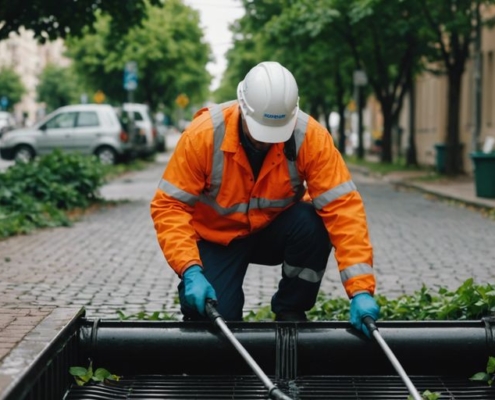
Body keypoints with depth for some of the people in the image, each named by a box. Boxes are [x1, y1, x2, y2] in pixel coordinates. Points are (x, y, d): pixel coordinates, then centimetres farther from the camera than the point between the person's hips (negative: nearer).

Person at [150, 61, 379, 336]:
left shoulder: (311, 137, -24)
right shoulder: (204, 134, -26)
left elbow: (342, 206, -28)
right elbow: (169, 205, -23)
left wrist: (360, 289, -38)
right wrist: (190, 270, -37)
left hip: (274, 233, 2)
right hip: (217, 239, -1)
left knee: (312, 224, -31)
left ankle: (290, 313, -8)